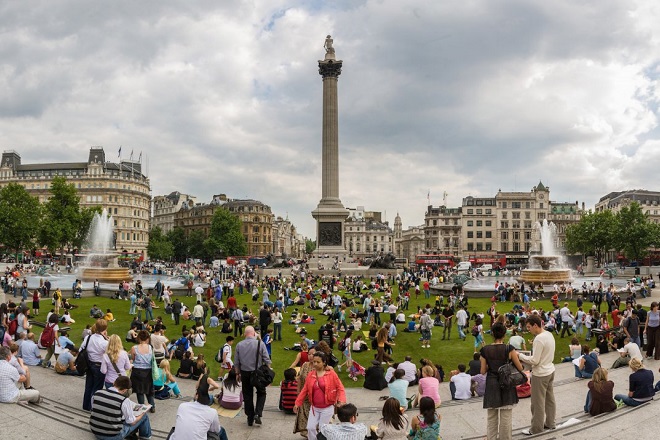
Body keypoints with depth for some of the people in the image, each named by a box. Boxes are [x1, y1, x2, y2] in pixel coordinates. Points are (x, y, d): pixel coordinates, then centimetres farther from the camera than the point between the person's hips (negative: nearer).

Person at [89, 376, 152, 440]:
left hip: (95, 433, 5)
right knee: (144, 415, 12)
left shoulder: (97, 393, -7)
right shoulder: (124, 400, -21)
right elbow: (132, 422, -10)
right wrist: (143, 412, 9)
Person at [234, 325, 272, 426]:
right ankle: (258, 414, -2)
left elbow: (236, 363, 3)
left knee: (247, 395, 12)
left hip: (245, 373, 2)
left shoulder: (239, 345, -3)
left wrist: (238, 373, 16)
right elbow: (267, 360, -8)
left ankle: (250, 419, 18)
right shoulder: (260, 344, -10)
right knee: (261, 393, 15)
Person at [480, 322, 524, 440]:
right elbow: (520, 368, -5)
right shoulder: (509, 349, -13)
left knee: (491, 416, 17)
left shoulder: (485, 350, -8)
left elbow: (483, 371, -2)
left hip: (491, 385, 2)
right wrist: (516, 356, 13)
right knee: (506, 417, 10)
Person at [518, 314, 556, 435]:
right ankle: (550, 423, 32)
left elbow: (534, 361, -23)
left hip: (540, 374, -9)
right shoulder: (549, 334, 3)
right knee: (550, 399, 20)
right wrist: (534, 346, 6)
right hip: (550, 371, 9)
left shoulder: (538, 339, -25)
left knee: (538, 403, 3)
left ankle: (536, 428, 14)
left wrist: (520, 355, -16)